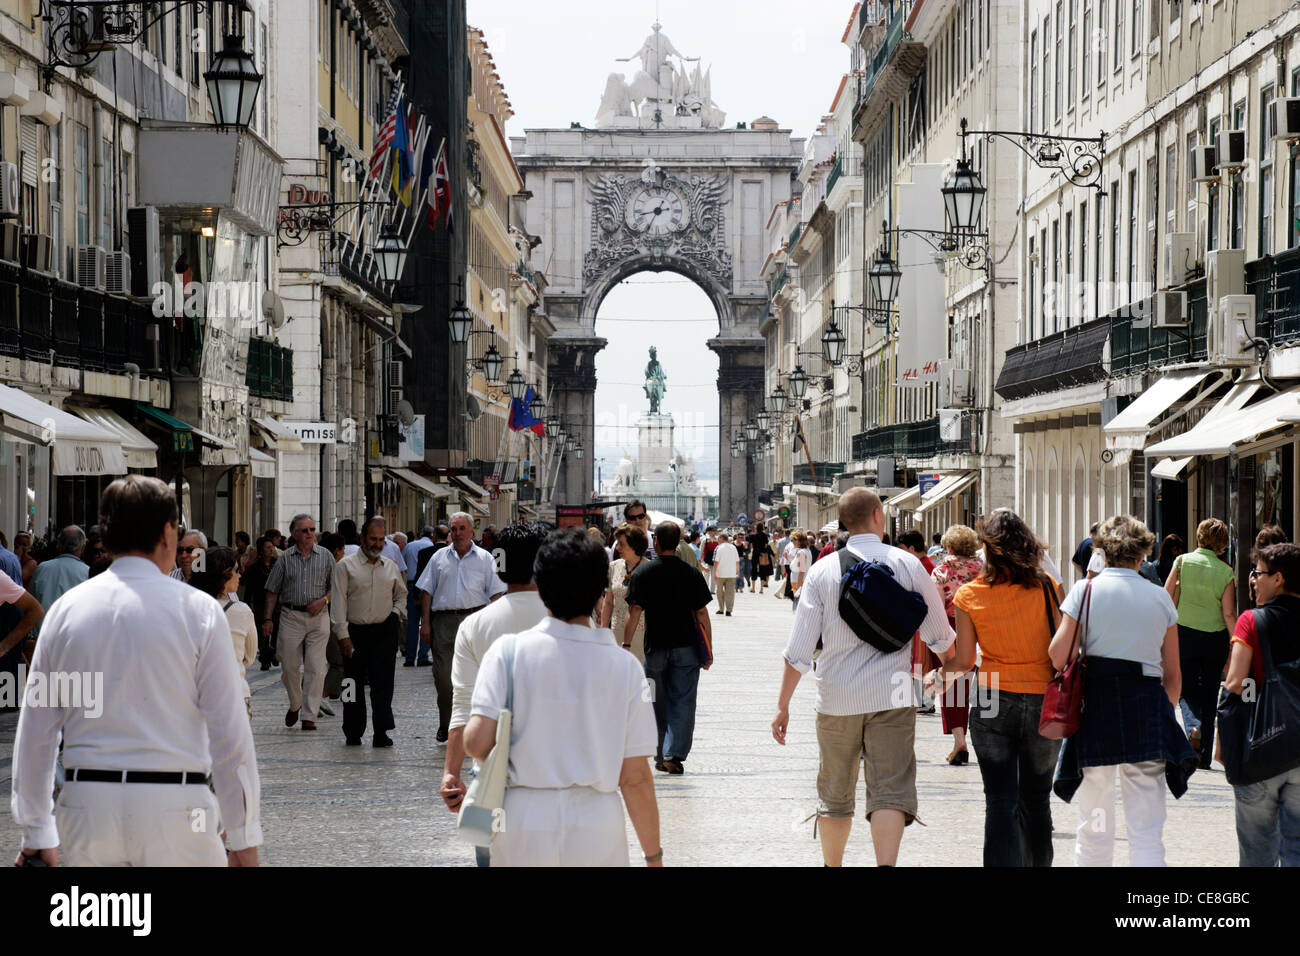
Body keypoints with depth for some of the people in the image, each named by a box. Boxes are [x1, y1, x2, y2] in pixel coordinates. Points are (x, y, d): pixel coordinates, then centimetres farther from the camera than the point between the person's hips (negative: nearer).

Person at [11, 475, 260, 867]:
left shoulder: (66, 610, 6)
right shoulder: (197, 610, -4)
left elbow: (34, 734, 8)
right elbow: (230, 734, -5)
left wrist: (37, 834, 17)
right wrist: (244, 838, 1)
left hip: (86, 809, 4)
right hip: (173, 806, -4)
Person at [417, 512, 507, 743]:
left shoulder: (484, 559, 8)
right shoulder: (439, 558, 12)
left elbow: (496, 593, 5)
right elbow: (427, 592, 12)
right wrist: (425, 623, 4)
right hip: (444, 620, 1)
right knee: (443, 676, -2)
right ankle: (446, 728, 10)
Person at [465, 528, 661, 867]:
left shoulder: (508, 652, -6)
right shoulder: (624, 667, -4)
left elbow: (476, 741, -14)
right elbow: (635, 778, -4)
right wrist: (653, 855, 7)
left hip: (523, 829, 0)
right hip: (598, 830, 0)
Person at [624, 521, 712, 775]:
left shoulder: (642, 573, -4)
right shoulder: (692, 574, -3)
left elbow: (634, 612, -9)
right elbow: (702, 614, -2)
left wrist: (626, 644, -6)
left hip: (655, 647, 0)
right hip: (686, 649, 0)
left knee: (658, 705, 12)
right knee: (682, 704, 3)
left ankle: (661, 757, 18)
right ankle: (675, 755, -8)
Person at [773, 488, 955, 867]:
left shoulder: (823, 570, 1)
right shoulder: (906, 565, 1)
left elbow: (799, 648, -2)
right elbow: (940, 635, 10)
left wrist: (783, 704, 4)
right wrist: (951, 664, 31)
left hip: (837, 699, 2)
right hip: (891, 696, -2)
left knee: (834, 793, 16)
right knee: (891, 790, -5)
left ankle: (832, 865, 29)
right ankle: (886, 865, -24)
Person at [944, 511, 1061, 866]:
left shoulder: (969, 595, -5)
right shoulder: (1046, 587, -5)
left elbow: (963, 661, -2)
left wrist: (938, 672, 18)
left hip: (993, 703, -1)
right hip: (1043, 703, 1)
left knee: (1000, 801, 1)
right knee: (1036, 800, 15)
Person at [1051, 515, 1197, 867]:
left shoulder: (1085, 590, -2)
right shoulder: (1161, 599, 5)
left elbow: (1058, 656, -9)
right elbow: (1173, 674, 8)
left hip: (1095, 705, 0)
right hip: (1146, 706, 0)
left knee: (1093, 824, 13)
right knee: (1147, 828, -1)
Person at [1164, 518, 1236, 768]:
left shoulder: (1182, 561, -6)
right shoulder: (1226, 572, -6)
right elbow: (1229, 614, -7)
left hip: (1184, 634, 0)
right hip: (1215, 637, 0)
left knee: (1188, 688, 15)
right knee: (1210, 694, 10)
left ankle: (1195, 727, -16)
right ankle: (1204, 757, 12)